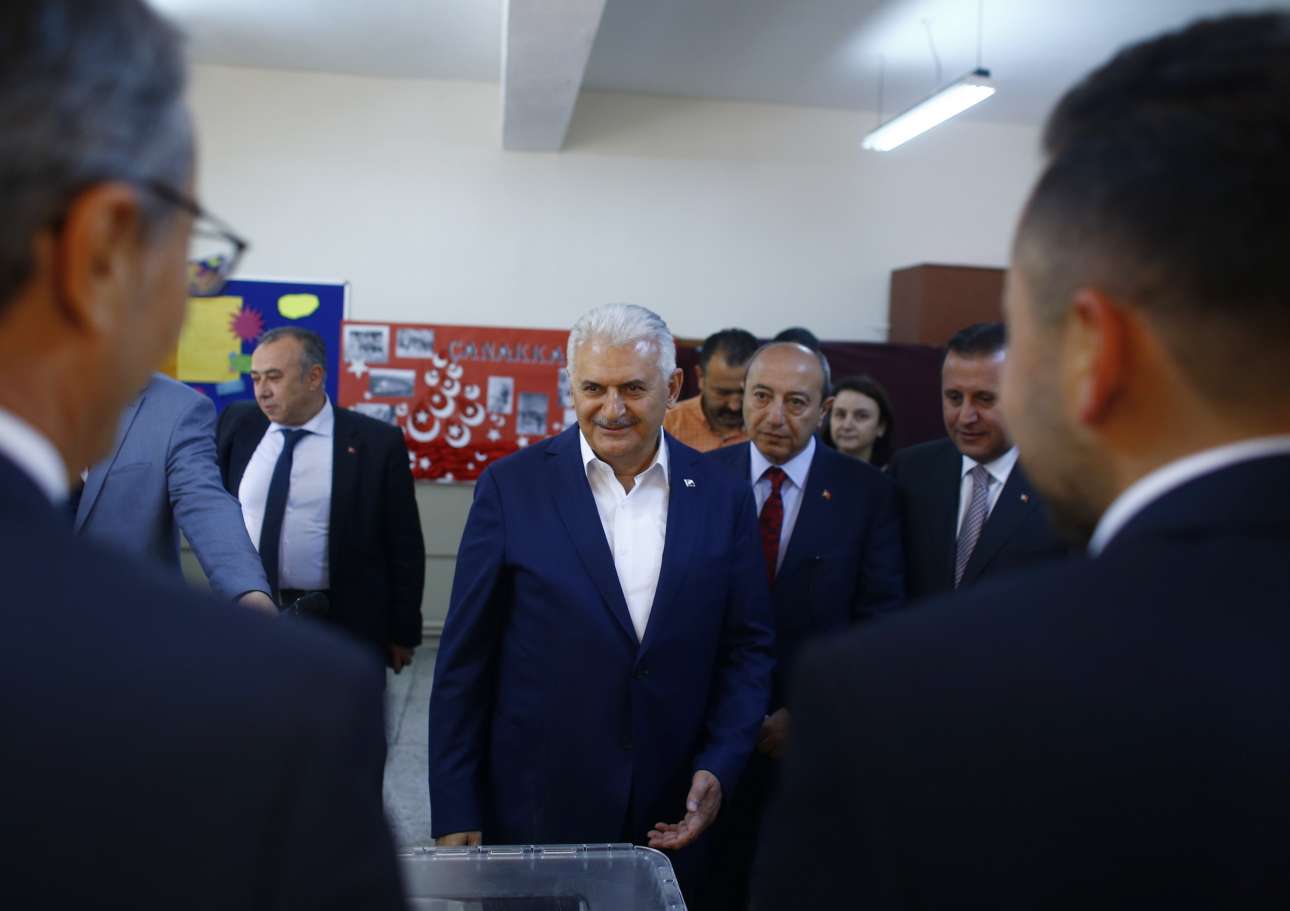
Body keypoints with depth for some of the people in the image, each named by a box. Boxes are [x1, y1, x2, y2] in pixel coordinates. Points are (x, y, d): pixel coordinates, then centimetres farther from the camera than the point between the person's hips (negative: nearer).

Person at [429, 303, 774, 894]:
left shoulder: (724, 498, -1)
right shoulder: (512, 487, -7)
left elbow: (748, 646, 5)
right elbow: (465, 661, -5)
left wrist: (719, 768, -8)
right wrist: (455, 816, -5)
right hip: (530, 817, -2)